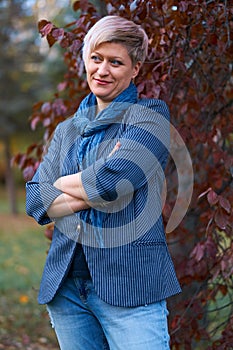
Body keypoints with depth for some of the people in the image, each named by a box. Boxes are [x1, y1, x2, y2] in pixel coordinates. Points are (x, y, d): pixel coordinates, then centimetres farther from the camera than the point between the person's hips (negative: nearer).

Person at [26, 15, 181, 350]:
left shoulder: (150, 115, 0)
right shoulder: (67, 130, 16)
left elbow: (115, 180, -17)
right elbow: (35, 201, 3)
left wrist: (61, 184, 0)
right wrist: (95, 192, -9)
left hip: (129, 283, -5)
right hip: (65, 284, 5)